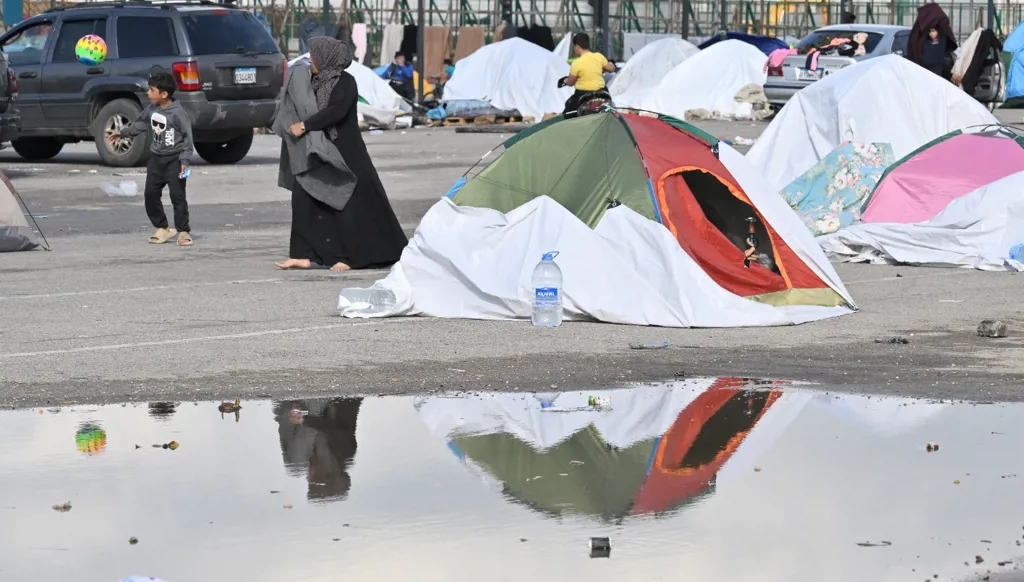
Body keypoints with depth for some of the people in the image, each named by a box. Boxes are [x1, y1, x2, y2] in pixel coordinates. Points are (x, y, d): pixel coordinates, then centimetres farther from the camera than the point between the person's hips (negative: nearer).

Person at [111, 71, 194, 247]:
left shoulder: (177, 113, -17)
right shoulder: (152, 108, 4)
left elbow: (187, 137, -15)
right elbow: (141, 123, 21)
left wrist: (185, 160, -20)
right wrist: (123, 133, 24)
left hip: (174, 160, -7)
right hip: (156, 159, 7)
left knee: (177, 196, -6)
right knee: (151, 194, 6)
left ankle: (183, 232, 0)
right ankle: (162, 228, 17)